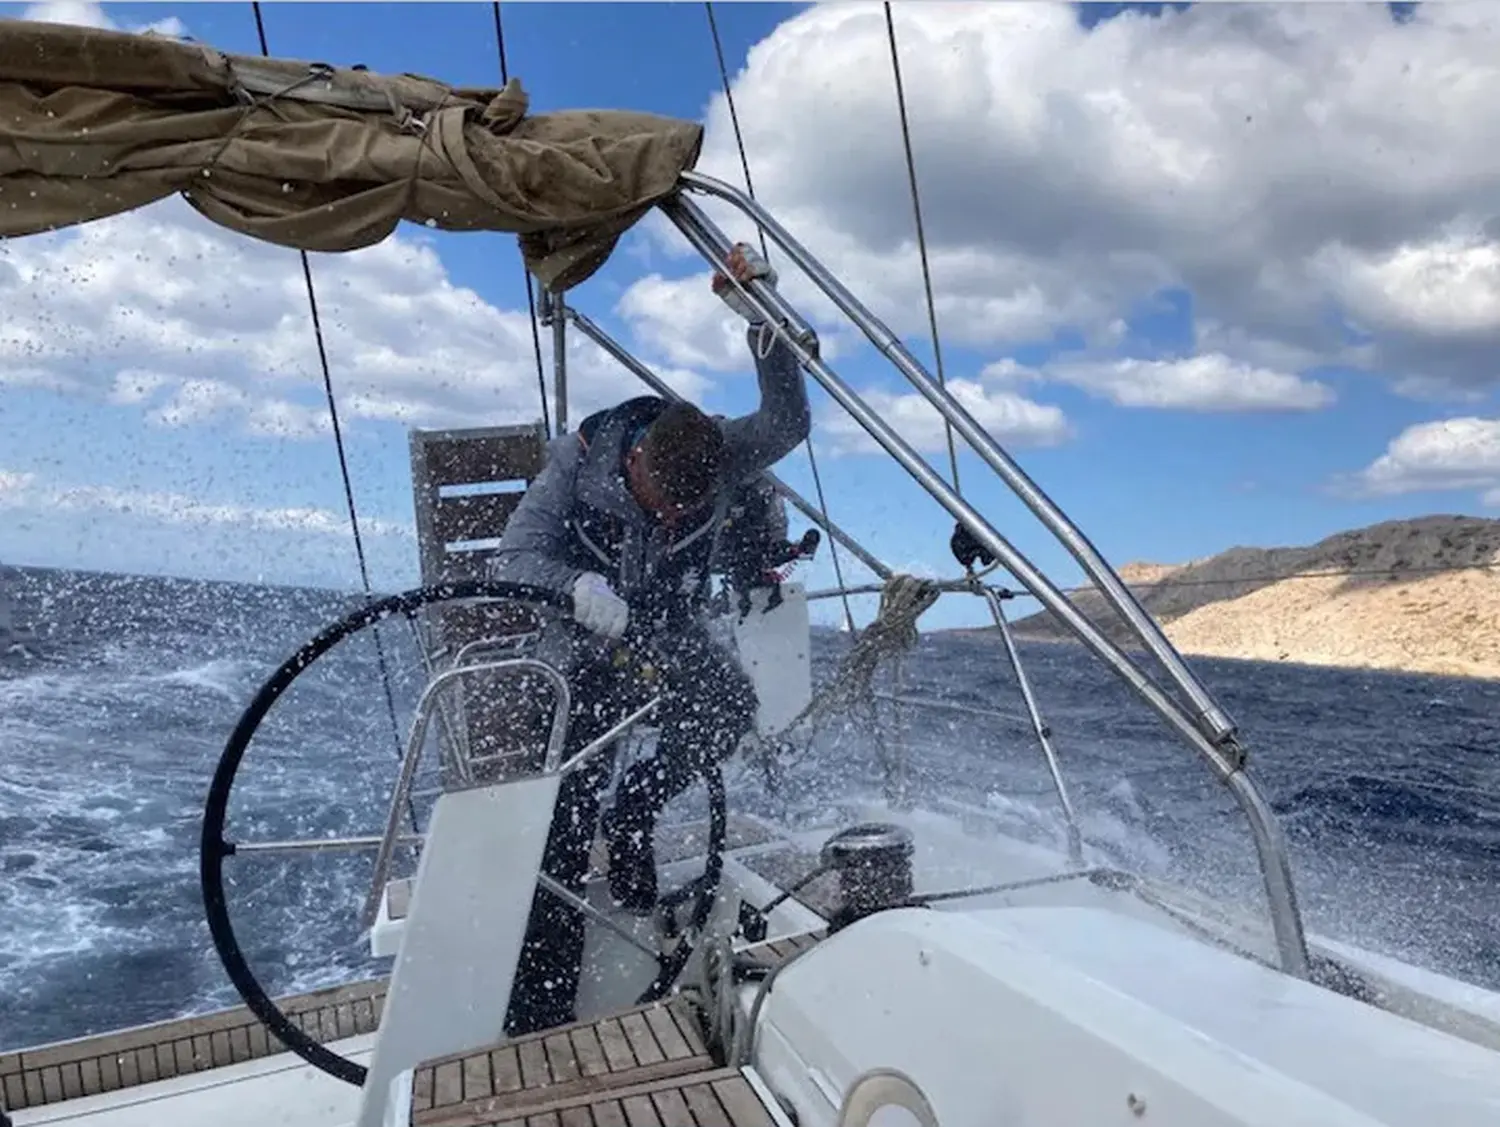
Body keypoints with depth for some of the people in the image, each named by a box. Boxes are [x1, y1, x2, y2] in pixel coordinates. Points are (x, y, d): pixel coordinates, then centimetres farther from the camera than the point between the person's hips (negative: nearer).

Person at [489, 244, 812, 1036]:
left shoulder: (716, 457, -15)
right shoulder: (579, 461, -21)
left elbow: (789, 422, -30)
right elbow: (511, 559, -21)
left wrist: (763, 320, -41)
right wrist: (579, 584, -42)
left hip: (667, 634, 3)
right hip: (583, 644, -2)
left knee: (731, 706, -31)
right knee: (563, 829, -10)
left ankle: (632, 816, -5)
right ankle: (539, 1016, 0)